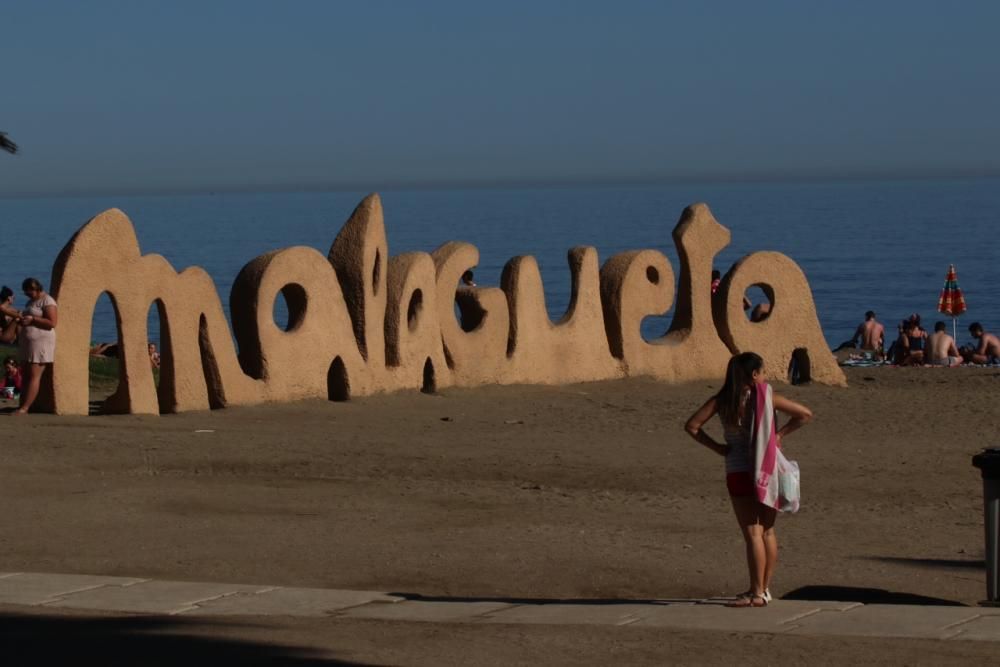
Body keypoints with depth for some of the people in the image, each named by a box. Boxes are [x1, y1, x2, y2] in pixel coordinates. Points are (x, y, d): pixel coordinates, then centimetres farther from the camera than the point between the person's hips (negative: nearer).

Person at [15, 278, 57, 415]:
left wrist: (32, 319, -19)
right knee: (25, 375, 5)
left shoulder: (47, 301, -9)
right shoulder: (31, 302, 20)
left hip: (41, 342, -10)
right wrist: (22, 320, 7)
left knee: (34, 376, -12)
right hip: (28, 342, 10)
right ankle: (22, 406, 4)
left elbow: (52, 323, -18)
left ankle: (24, 408, -18)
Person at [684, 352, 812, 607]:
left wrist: (716, 447, -2)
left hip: (739, 473, -1)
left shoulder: (721, 401, -2)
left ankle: (757, 593, -5)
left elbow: (692, 426, -6)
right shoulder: (765, 399, -3)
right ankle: (765, 588, 18)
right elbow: (804, 414, -5)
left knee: (753, 533, -2)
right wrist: (780, 434, 3)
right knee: (767, 531, 13)